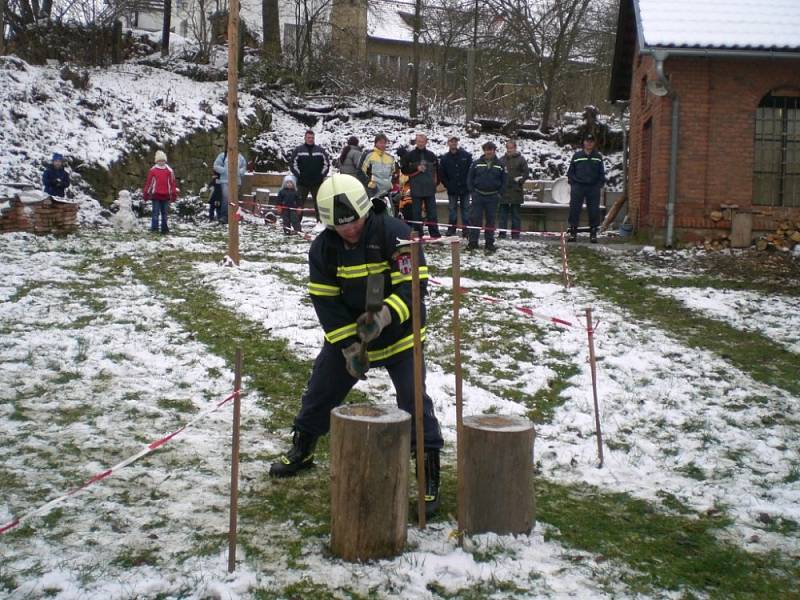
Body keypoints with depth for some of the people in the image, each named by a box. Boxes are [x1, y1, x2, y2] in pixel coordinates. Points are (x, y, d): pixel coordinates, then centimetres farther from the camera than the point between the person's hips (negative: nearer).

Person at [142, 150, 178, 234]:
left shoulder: (169, 171, 4)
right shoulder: (153, 170, 1)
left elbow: (172, 182, 6)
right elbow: (148, 182, 3)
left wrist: (174, 194, 5)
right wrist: (146, 193, 2)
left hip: (166, 196, 2)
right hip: (155, 195, -2)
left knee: (164, 213, 9)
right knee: (156, 212, -4)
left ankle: (164, 229, 14)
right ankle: (154, 227, -4)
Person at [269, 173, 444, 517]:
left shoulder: (394, 233, -22)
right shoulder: (323, 247, -9)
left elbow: (413, 284, -24)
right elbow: (326, 301, -9)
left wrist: (384, 316, -39)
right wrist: (348, 345, -18)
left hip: (399, 336, -4)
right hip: (345, 335, 4)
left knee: (414, 402, -13)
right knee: (319, 392, 12)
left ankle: (430, 471, -1)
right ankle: (301, 451, 36)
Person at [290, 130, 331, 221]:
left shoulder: (320, 150, 7)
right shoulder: (298, 150, 1)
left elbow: (326, 163, 11)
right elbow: (292, 164, 1)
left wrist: (322, 175, 2)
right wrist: (298, 175, -5)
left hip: (317, 183, 1)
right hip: (302, 183, -1)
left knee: (318, 202, 5)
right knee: (300, 203, 2)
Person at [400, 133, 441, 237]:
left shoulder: (431, 155, 9)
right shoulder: (409, 155, 2)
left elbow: (437, 169, 18)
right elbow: (404, 169, -1)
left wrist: (436, 181, 9)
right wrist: (416, 168, -11)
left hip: (429, 189, 2)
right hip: (416, 189, -2)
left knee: (432, 211, 4)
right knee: (416, 213, 1)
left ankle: (434, 232, 7)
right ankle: (418, 233, 6)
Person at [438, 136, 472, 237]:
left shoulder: (466, 155, 0)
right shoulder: (444, 158, 4)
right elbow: (441, 175, 5)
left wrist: (468, 184, -6)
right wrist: (448, 185, -2)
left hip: (465, 189, -1)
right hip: (452, 190, 1)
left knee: (466, 209, 4)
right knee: (452, 210, 6)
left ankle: (466, 230, 7)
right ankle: (451, 230, 11)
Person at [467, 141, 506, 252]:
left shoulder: (500, 165, 4)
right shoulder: (477, 164, 2)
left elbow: (503, 181, 9)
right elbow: (470, 178, 5)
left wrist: (499, 193, 0)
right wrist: (472, 191, -2)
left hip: (492, 197, 1)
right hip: (478, 196, -1)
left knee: (491, 220, 5)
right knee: (475, 219, -3)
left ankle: (489, 243, 12)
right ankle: (473, 242, 2)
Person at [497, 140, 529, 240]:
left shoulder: (521, 159, 2)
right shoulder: (502, 160, 11)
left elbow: (525, 173, 0)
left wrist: (519, 180, -13)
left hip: (516, 191, -3)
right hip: (503, 191, 3)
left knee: (515, 213, 3)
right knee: (502, 213, 4)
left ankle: (515, 233, 7)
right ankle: (501, 232, 8)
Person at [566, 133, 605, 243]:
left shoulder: (598, 157, 10)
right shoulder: (577, 156, 7)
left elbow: (602, 173, 12)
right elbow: (570, 172, 10)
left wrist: (599, 185, 0)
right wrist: (573, 183, -1)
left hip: (593, 188, 1)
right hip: (578, 187, -1)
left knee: (594, 211, 0)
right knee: (574, 209, -5)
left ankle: (593, 234, 7)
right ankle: (573, 233, 0)